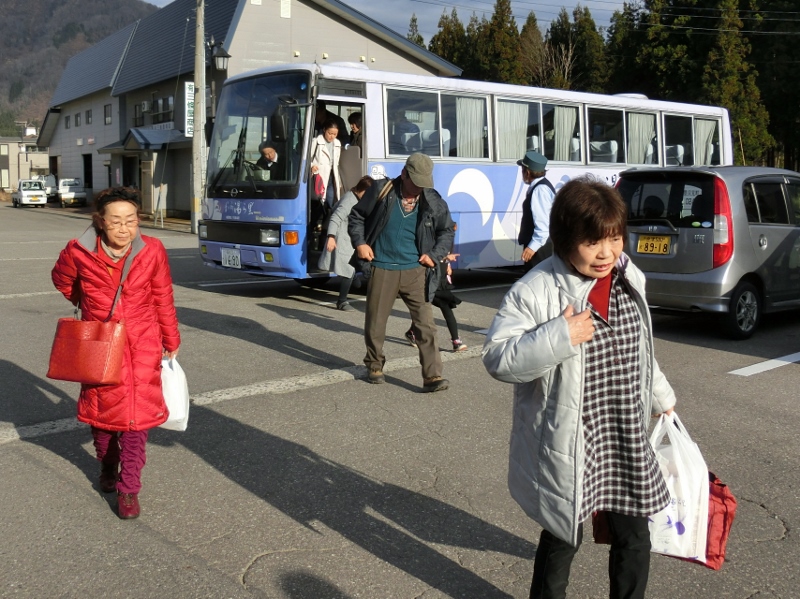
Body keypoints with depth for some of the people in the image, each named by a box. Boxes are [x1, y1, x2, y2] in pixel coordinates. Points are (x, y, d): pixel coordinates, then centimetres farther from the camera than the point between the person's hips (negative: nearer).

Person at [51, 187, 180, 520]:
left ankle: (129, 489, 6)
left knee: (136, 416, -3)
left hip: (142, 348, -1)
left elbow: (163, 300, 1)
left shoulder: (152, 252, -11)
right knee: (100, 409, 15)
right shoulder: (79, 252, -12)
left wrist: (171, 342, 9)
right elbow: (62, 280, 12)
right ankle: (107, 467, 41)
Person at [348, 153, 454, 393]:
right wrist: (360, 242, -4)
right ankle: (374, 366, 31)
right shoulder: (381, 192, -5)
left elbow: (447, 232, 14)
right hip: (382, 269, 0)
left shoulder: (433, 201, 0)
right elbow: (357, 216, 8)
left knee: (425, 324, -5)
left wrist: (434, 255, 0)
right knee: (375, 323, 9)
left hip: (415, 271, 1)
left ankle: (432, 376, -3)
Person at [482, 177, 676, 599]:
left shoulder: (628, 282, 3)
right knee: (562, 539, 13)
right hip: (565, 449, -5)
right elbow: (497, 359, -22)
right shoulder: (536, 291, -19)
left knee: (633, 540, 16)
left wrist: (660, 397, 30)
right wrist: (559, 338, -32)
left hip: (625, 444, 6)